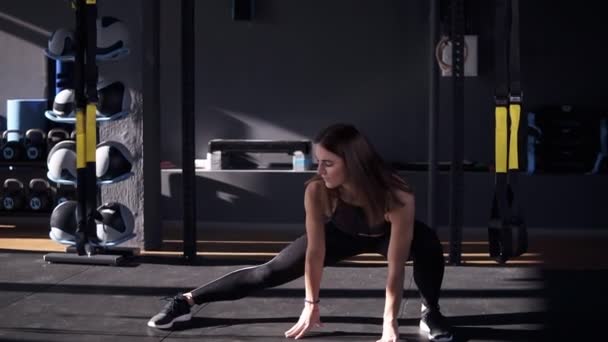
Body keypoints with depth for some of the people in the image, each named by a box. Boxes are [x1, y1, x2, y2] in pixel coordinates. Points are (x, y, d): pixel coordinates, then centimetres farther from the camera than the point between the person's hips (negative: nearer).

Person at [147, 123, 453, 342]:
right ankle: (187, 301, 9)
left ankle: (430, 313, -9)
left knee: (427, 243, -35)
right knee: (269, 272, -3)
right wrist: (311, 305, -21)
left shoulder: (397, 196, -43)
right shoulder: (317, 192, -36)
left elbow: (396, 266, -39)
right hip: (341, 234, 2)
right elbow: (315, 251, -25)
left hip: (385, 235, -1)